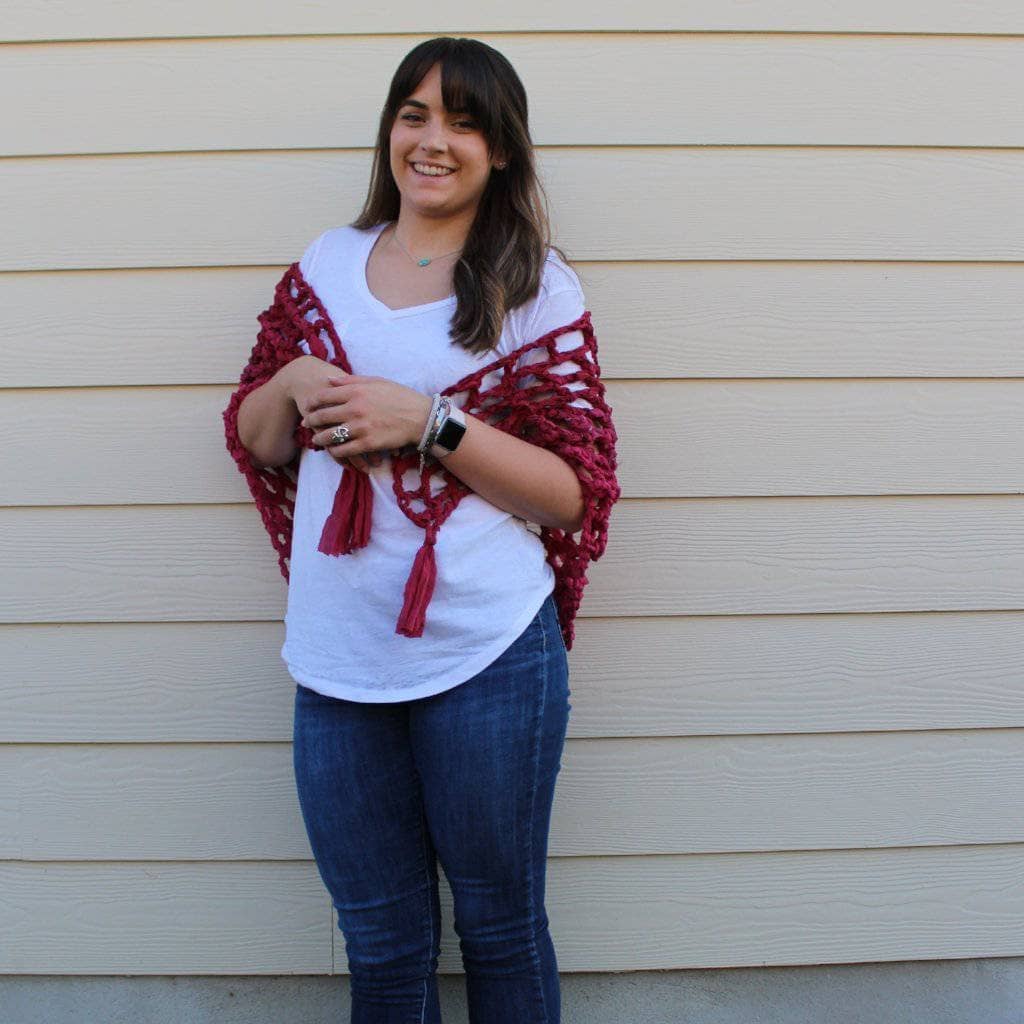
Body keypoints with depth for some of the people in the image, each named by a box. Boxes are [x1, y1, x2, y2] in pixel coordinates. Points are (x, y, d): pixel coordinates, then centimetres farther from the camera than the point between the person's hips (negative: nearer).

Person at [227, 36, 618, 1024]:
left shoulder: (537, 285, -3)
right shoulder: (326, 264, 8)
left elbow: (574, 493, -9)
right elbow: (253, 440, 13)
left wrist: (427, 419, -19)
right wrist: (292, 383, -9)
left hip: (488, 657, -3)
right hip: (335, 660, 3)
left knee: (500, 928, 16)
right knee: (380, 944, 18)